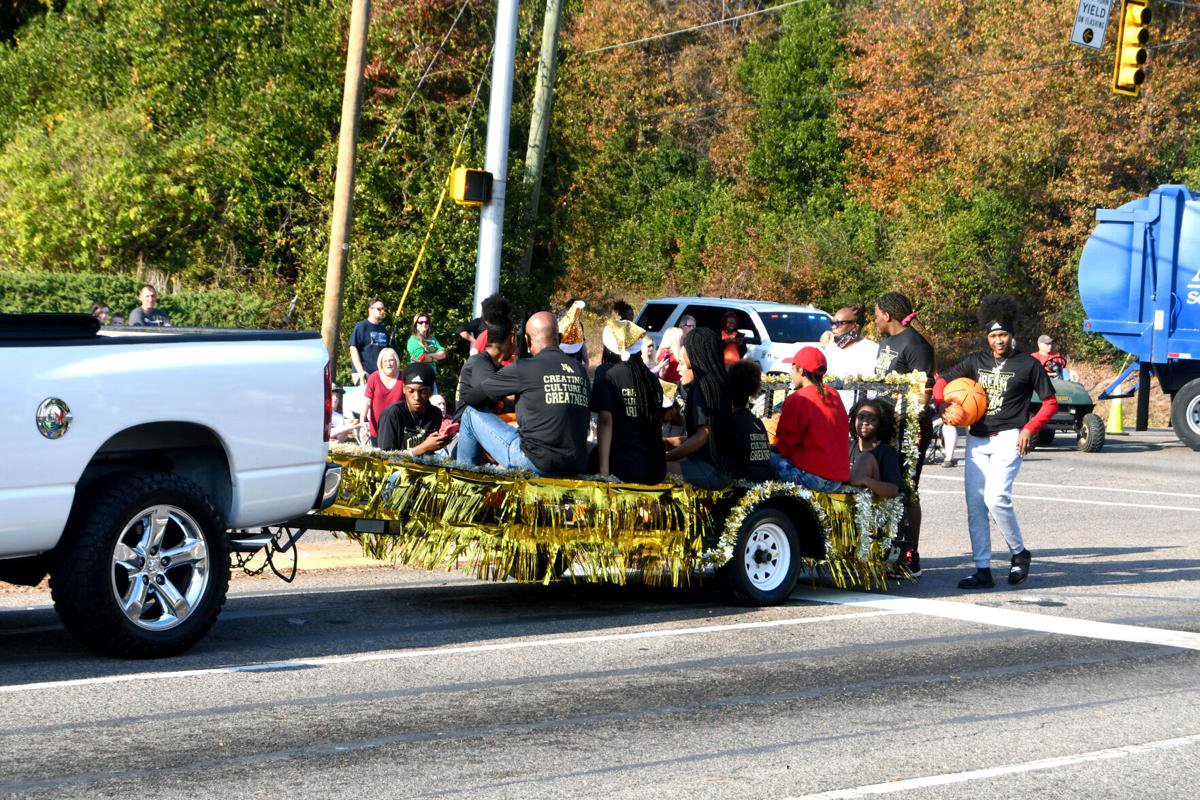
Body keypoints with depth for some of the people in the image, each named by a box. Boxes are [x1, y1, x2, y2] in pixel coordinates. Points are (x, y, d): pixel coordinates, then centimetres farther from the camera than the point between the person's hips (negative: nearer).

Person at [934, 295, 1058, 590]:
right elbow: (944, 379, 17)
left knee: (996, 497, -20)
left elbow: (1050, 403, 4)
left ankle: (1019, 552, 3)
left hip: (1008, 438, -5)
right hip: (977, 439, 5)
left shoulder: (1028, 365, 0)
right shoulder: (977, 361, 12)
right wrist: (941, 401, -5)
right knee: (975, 504, 2)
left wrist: (1029, 429, -9)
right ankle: (982, 570, 6)